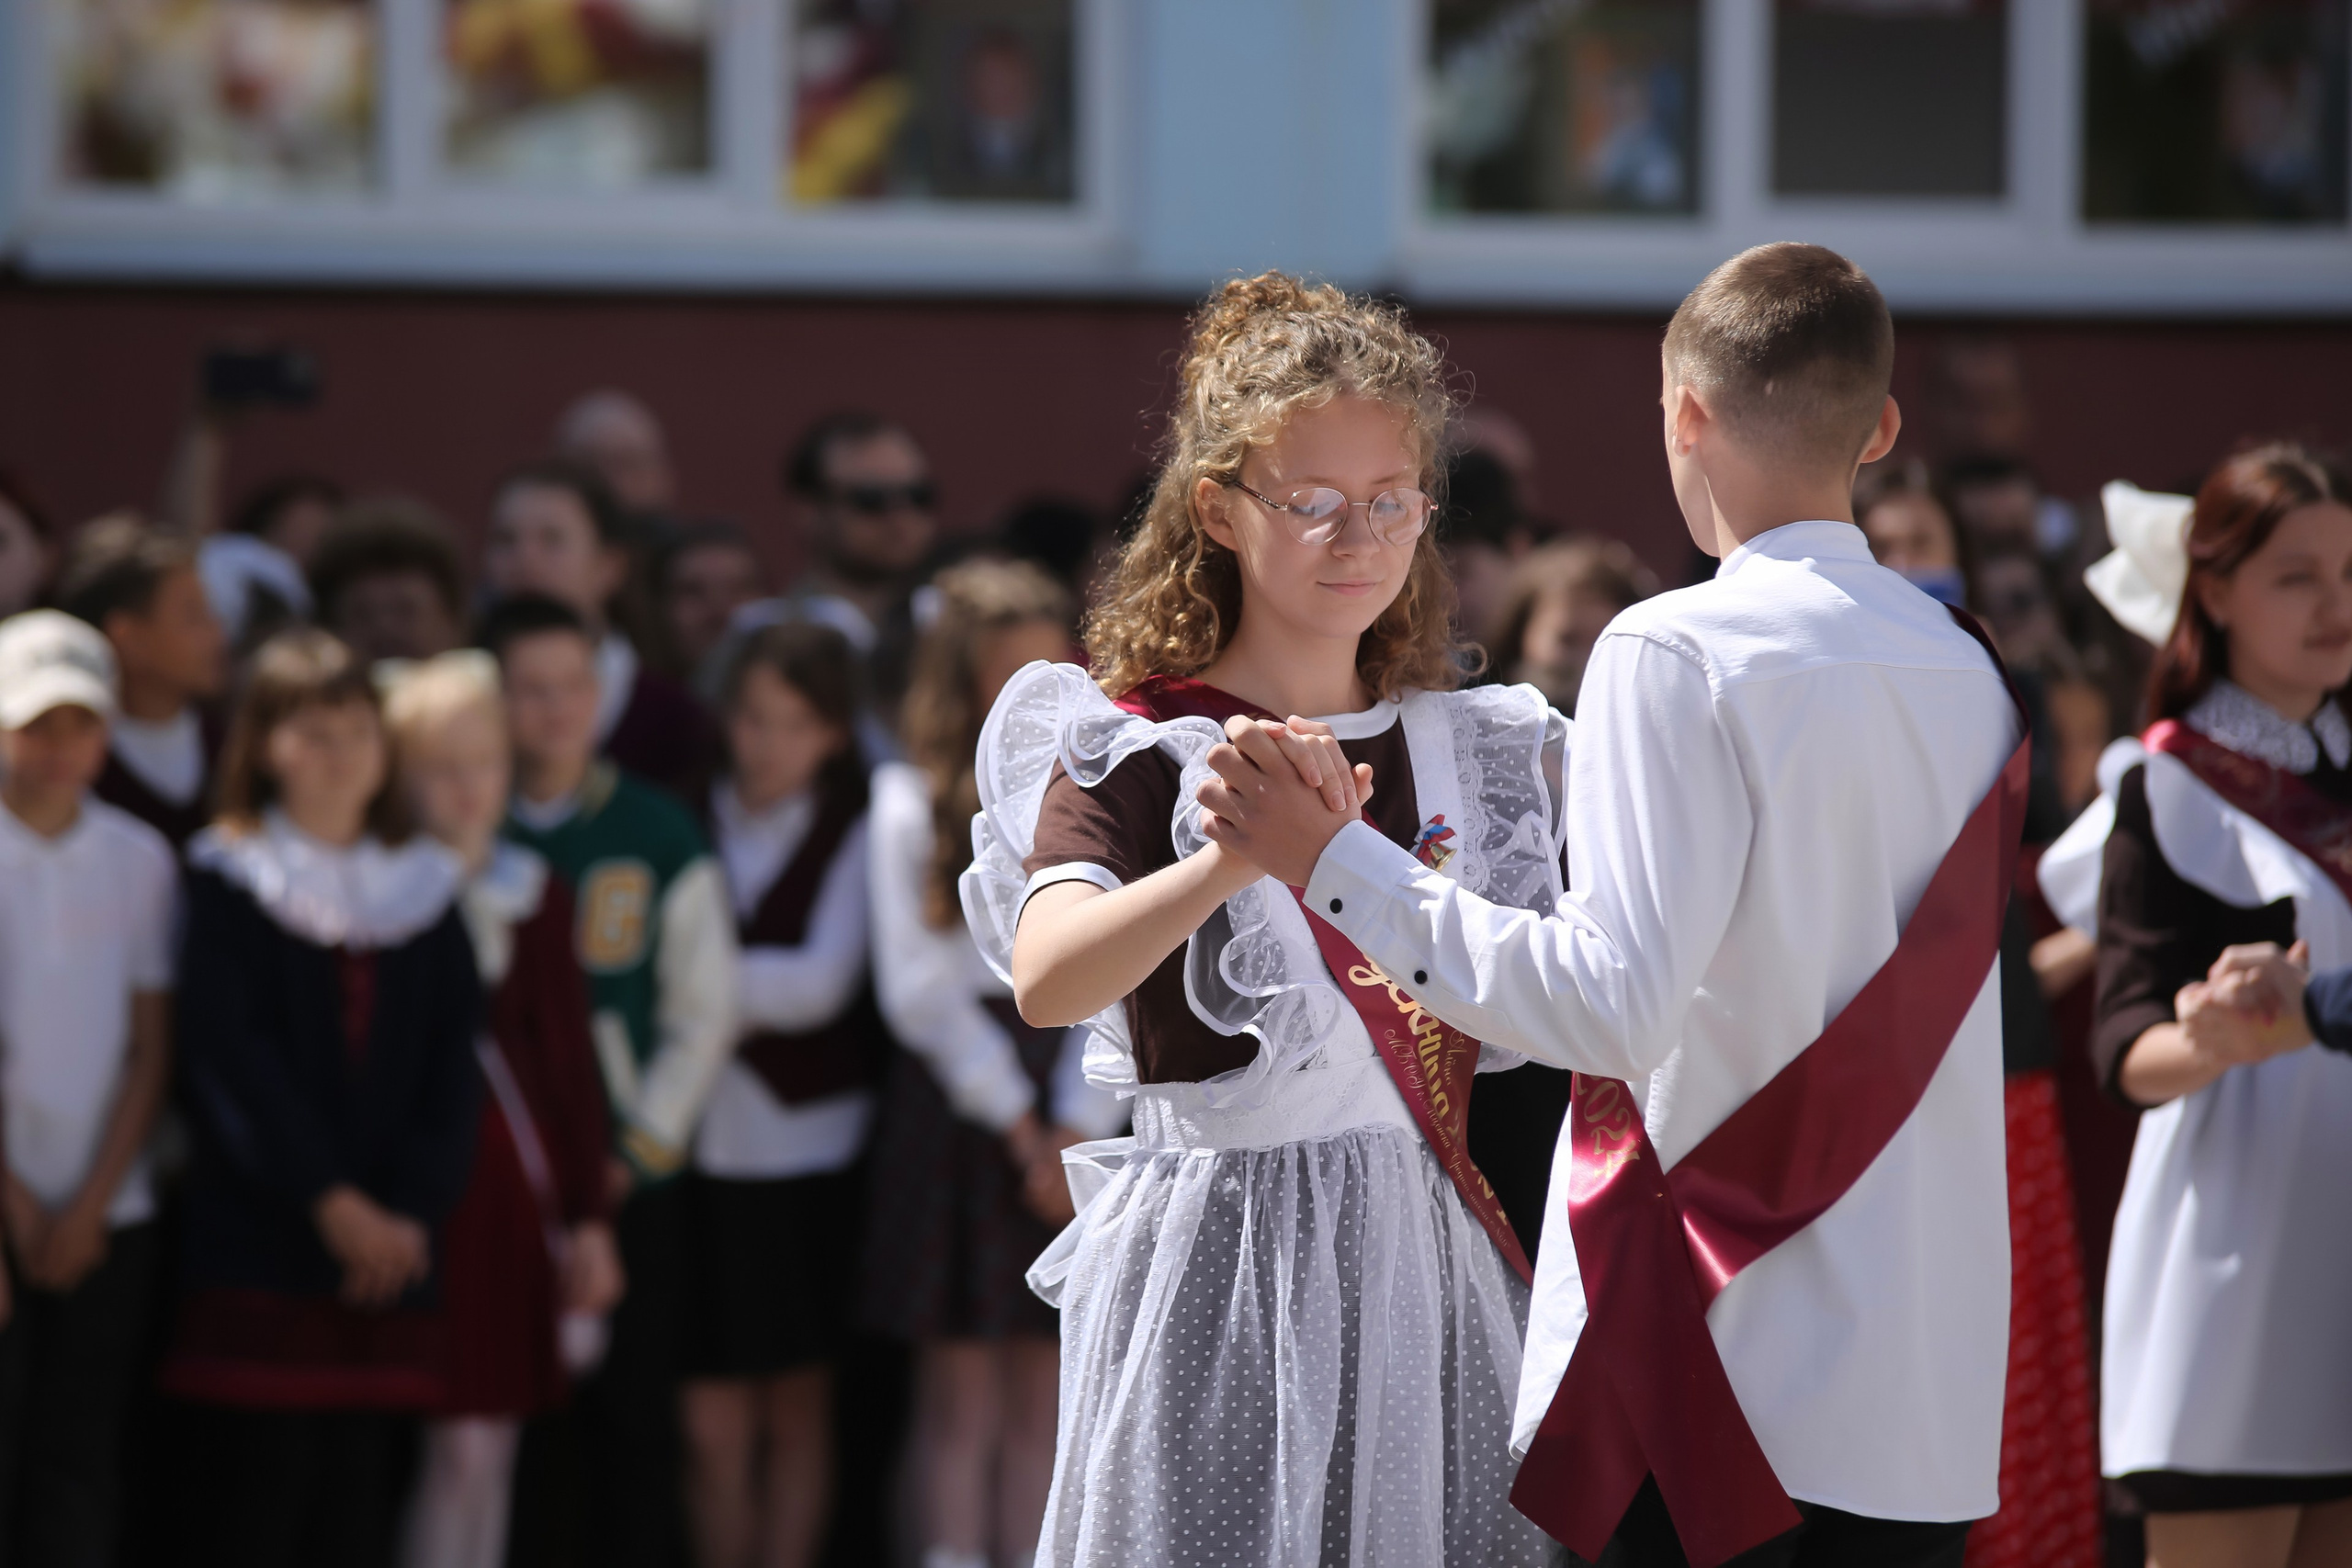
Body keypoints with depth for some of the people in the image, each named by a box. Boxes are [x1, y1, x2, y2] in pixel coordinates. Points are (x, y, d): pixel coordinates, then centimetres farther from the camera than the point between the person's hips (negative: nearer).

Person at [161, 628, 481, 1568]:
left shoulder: (423, 886, 14)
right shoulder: (229, 881, 2)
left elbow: (451, 1068, 8)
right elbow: (228, 1057, -7)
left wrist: (411, 1208, -6)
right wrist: (327, 1199, -12)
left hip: (390, 1245, 4)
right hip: (255, 1249, -4)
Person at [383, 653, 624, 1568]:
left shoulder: (535, 898, 10)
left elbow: (571, 1059, 13)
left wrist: (590, 1216, 11)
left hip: (517, 1183, 5)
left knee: (491, 1443, 7)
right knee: (463, 1446, -8)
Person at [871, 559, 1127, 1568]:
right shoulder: (913, 800, 2)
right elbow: (919, 990, -3)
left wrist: (1077, 1131, -9)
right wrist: (1019, 1128, -6)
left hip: (1072, 1122, 2)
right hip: (956, 1106, -2)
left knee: (1042, 1387, 2)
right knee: (959, 1382, -3)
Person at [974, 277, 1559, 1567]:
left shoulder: (1462, 743, 10)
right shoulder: (1133, 748, -7)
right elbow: (1045, 976, -26)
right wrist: (1239, 855, -40)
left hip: (1431, 1263, 5)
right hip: (1223, 1267, -5)